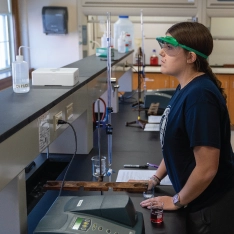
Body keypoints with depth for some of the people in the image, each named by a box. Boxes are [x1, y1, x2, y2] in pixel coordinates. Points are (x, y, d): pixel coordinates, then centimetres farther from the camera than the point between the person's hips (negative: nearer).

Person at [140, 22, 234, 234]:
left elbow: (206, 169, -28)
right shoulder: (185, 88, 3)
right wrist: (156, 178, 12)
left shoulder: (199, 96, -27)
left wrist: (177, 201, -14)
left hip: (212, 207, -8)